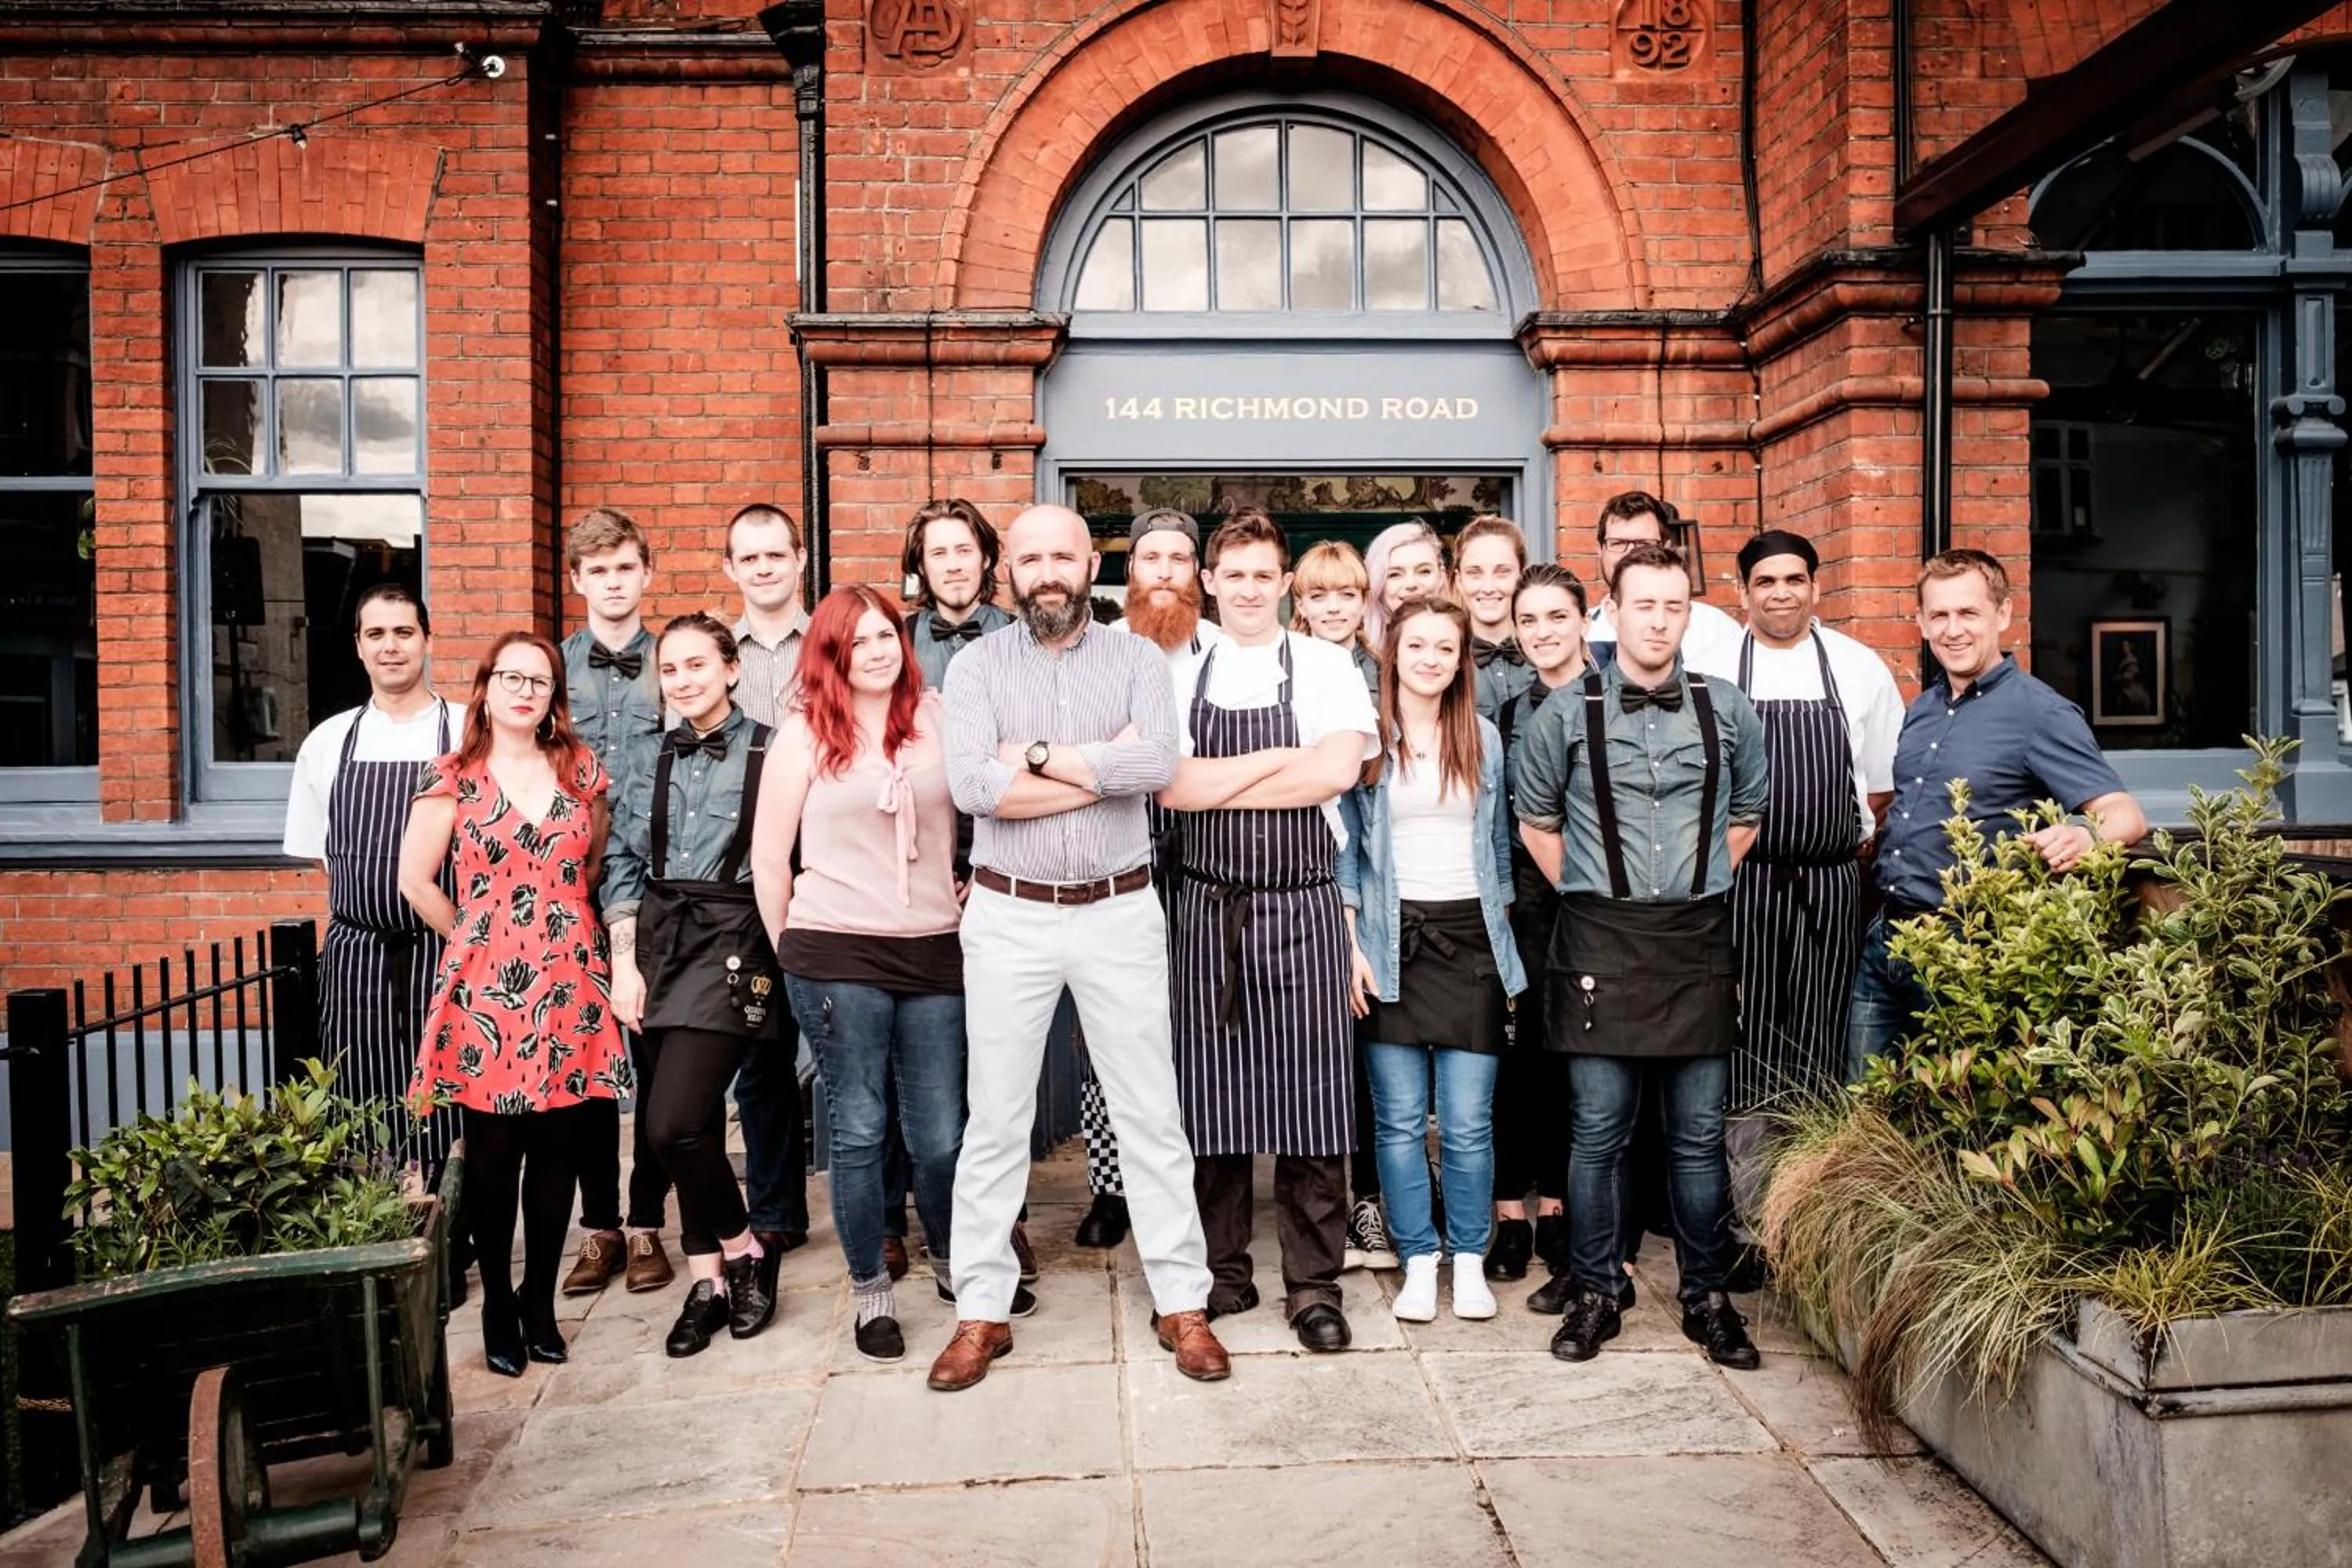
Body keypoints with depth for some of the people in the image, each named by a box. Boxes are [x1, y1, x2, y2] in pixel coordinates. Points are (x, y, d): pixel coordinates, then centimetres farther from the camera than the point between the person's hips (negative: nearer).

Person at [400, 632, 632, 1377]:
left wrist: (568, 923, 11)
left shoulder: (582, 771, 8)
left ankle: (540, 1302, 21)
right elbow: (417, 880, 1)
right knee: (492, 1153, 3)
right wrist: (469, 938, 5)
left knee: (559, 1149, 6)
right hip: (486, 986, -2)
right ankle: (498, 1310, 17)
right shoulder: (453, 777, 1)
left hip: (569, 985, 2)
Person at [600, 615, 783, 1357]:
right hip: (657, 941, 5)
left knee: (672, 1123, -15)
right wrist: (624, 964, 3)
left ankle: (742, 1251, 11)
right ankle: (708, 1280, 22)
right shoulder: (651, 761, 12)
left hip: (731, 940, -5)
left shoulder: (770, 752, -2)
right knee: (692, 1122, 8)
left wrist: (786, 952, -8)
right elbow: (623, 867, 11)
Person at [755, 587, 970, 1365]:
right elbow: (769, 856, 4)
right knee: (859, 1131, 5)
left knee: (941, 1134, 6)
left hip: (933, 951, 2)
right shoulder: (807, 731, 1)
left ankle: (954, 1263, 32)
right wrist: (793, 953, 7)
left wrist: (972, 907, 4)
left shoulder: (937, 718, 5)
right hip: (838, 955, -1)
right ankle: (870, 1291, 22)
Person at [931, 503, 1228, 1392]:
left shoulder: (1136, 659, 2)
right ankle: (981, 1310, 21)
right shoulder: (976, 666, 1)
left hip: (1119, 913, 0)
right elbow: (971, 786, -16)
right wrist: (1105, 767, -14)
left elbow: (1158, 764, -17)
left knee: (1150, 1114, 8)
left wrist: (1037, 756, -14)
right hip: (1008, 917, 0)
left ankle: (1182, 1302, 20)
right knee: (995, 1119, 8)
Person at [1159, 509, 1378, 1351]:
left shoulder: (1326, 666, 2)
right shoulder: (1179, 674, 7)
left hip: (1302, 910, -1)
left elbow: (1338, 770, -14)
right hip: (1208, 909, 2)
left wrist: (1214, 786, -10)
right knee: (1211, 1093, 8)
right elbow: (1170, 785, -7)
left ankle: (1313, 1282, 16)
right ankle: (1223, 1272, 23)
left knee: (1309, 1098, 2)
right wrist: (1280, 757, -12)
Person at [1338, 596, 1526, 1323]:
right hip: (1390, 941, -1)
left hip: (1469, 939, 2)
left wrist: (1503, 941, 10)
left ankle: (1470, 1260, 16)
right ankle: (1419, 1262, 16)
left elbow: (1499, 844, 14)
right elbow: (1342, 846, 2)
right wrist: (1352, 944, -5)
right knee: (1400, 1121, 3)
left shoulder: (1484, 738, 10)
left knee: (1469, 1122, 1)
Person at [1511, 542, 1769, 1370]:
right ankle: (1595, 1293, 18)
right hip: (1600, 939, -1)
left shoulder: (1727, 710, 5)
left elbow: (1747, 814, 19)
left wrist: (1699, 888, 12)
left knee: (1700, 1136, 8)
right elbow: (1536, 820, 11)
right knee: (1597, 1132, 4)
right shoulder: (1567, 715, -1)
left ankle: (1706, 1297, 23)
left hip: (1698, 938, 2)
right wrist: (1587, 895, 7)